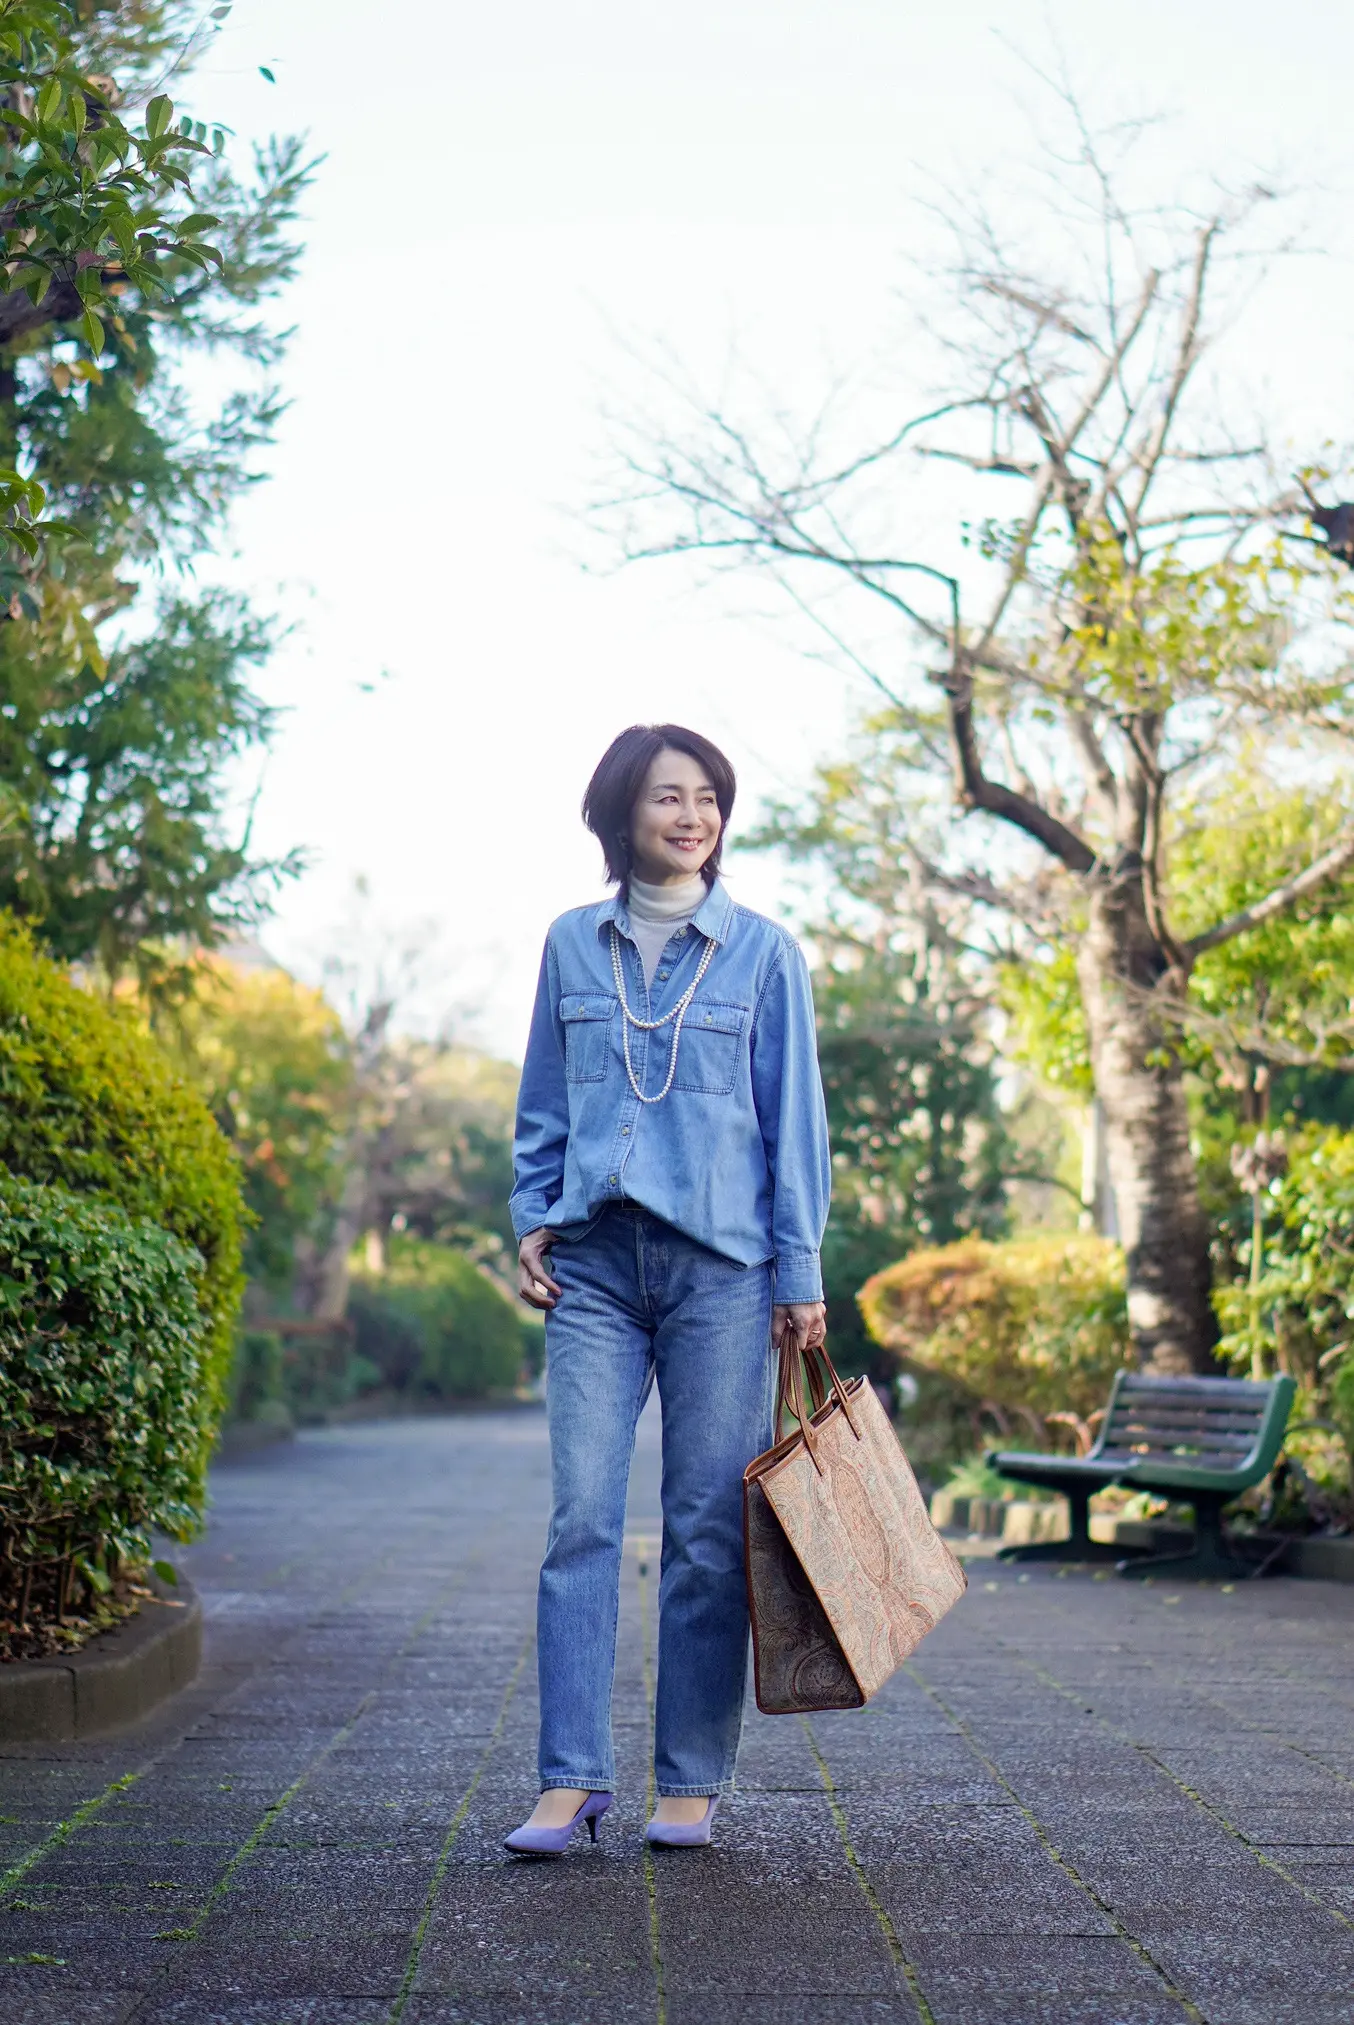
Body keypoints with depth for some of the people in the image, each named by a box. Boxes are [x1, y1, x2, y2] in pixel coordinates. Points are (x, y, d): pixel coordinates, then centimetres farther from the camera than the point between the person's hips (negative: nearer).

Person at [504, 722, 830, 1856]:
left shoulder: (763, 951, 4)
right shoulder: (573, 944, 10)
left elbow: (794, 1119, 4)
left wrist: (801, 1272, 0)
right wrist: (533, 1220, 5)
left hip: (722, 1263, -1)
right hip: (596, 1261, 2)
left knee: (709, 1529, 2)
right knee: (581, 1518, -4)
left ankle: (693, 1779, 11)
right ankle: (572, 1777, 1)